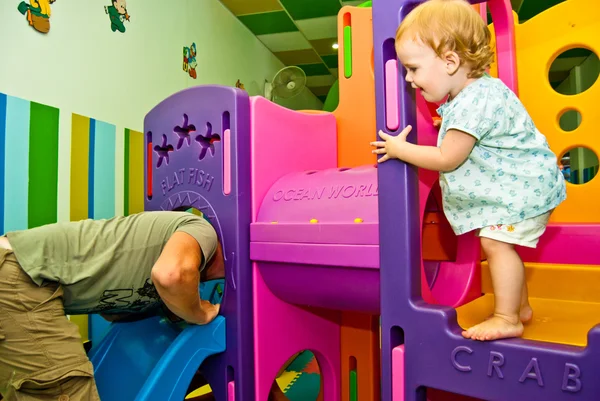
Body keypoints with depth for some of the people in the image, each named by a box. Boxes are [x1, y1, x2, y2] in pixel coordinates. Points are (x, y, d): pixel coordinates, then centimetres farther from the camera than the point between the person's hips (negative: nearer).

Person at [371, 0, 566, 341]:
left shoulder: (475, 103, -28)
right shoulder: (475, 91, 5)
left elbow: (447, 159, -24)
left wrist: (400, 149, -15)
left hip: (523, 186, -10)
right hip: (511, 186, 10)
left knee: (495, 242, -13)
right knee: (499, 243, 14)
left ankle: (506, 319, 0)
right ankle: (520, 306, 29)